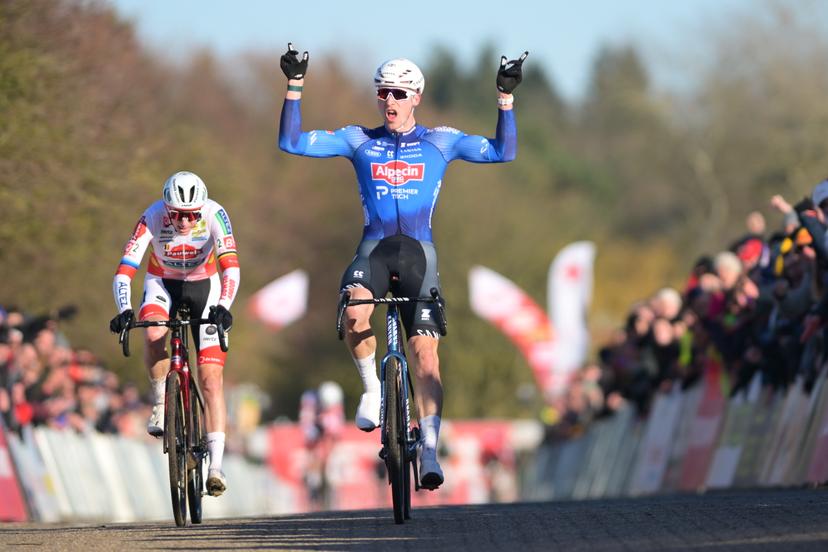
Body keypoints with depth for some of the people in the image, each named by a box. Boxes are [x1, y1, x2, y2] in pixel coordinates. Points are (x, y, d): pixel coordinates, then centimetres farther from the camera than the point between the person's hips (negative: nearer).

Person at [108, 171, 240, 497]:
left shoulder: (214, 215, -28)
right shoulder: (152, 218, -28)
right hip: (162, 284, 0)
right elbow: (125, 270, -33)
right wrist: (124, 310, -49)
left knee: (211, 376, -11)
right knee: (153, 334, -35)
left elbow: (231, 266, -35)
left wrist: (223, 307, -51)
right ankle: (160, 403, -9)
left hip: (204, 286, 0)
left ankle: (216, 464, -11)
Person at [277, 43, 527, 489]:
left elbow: (502, 151, 2)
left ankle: (429, 451, -8)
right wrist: (294, 87, -4)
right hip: (373, 247, 0)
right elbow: (292, 143, 4)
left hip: (418, 252, 0)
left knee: (424, 348, -11)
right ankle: (371, 389, -7)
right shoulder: (358, 140, 10)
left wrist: (505, 97, -6)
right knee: (354, 312, -32)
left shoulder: (440, 141, 9)